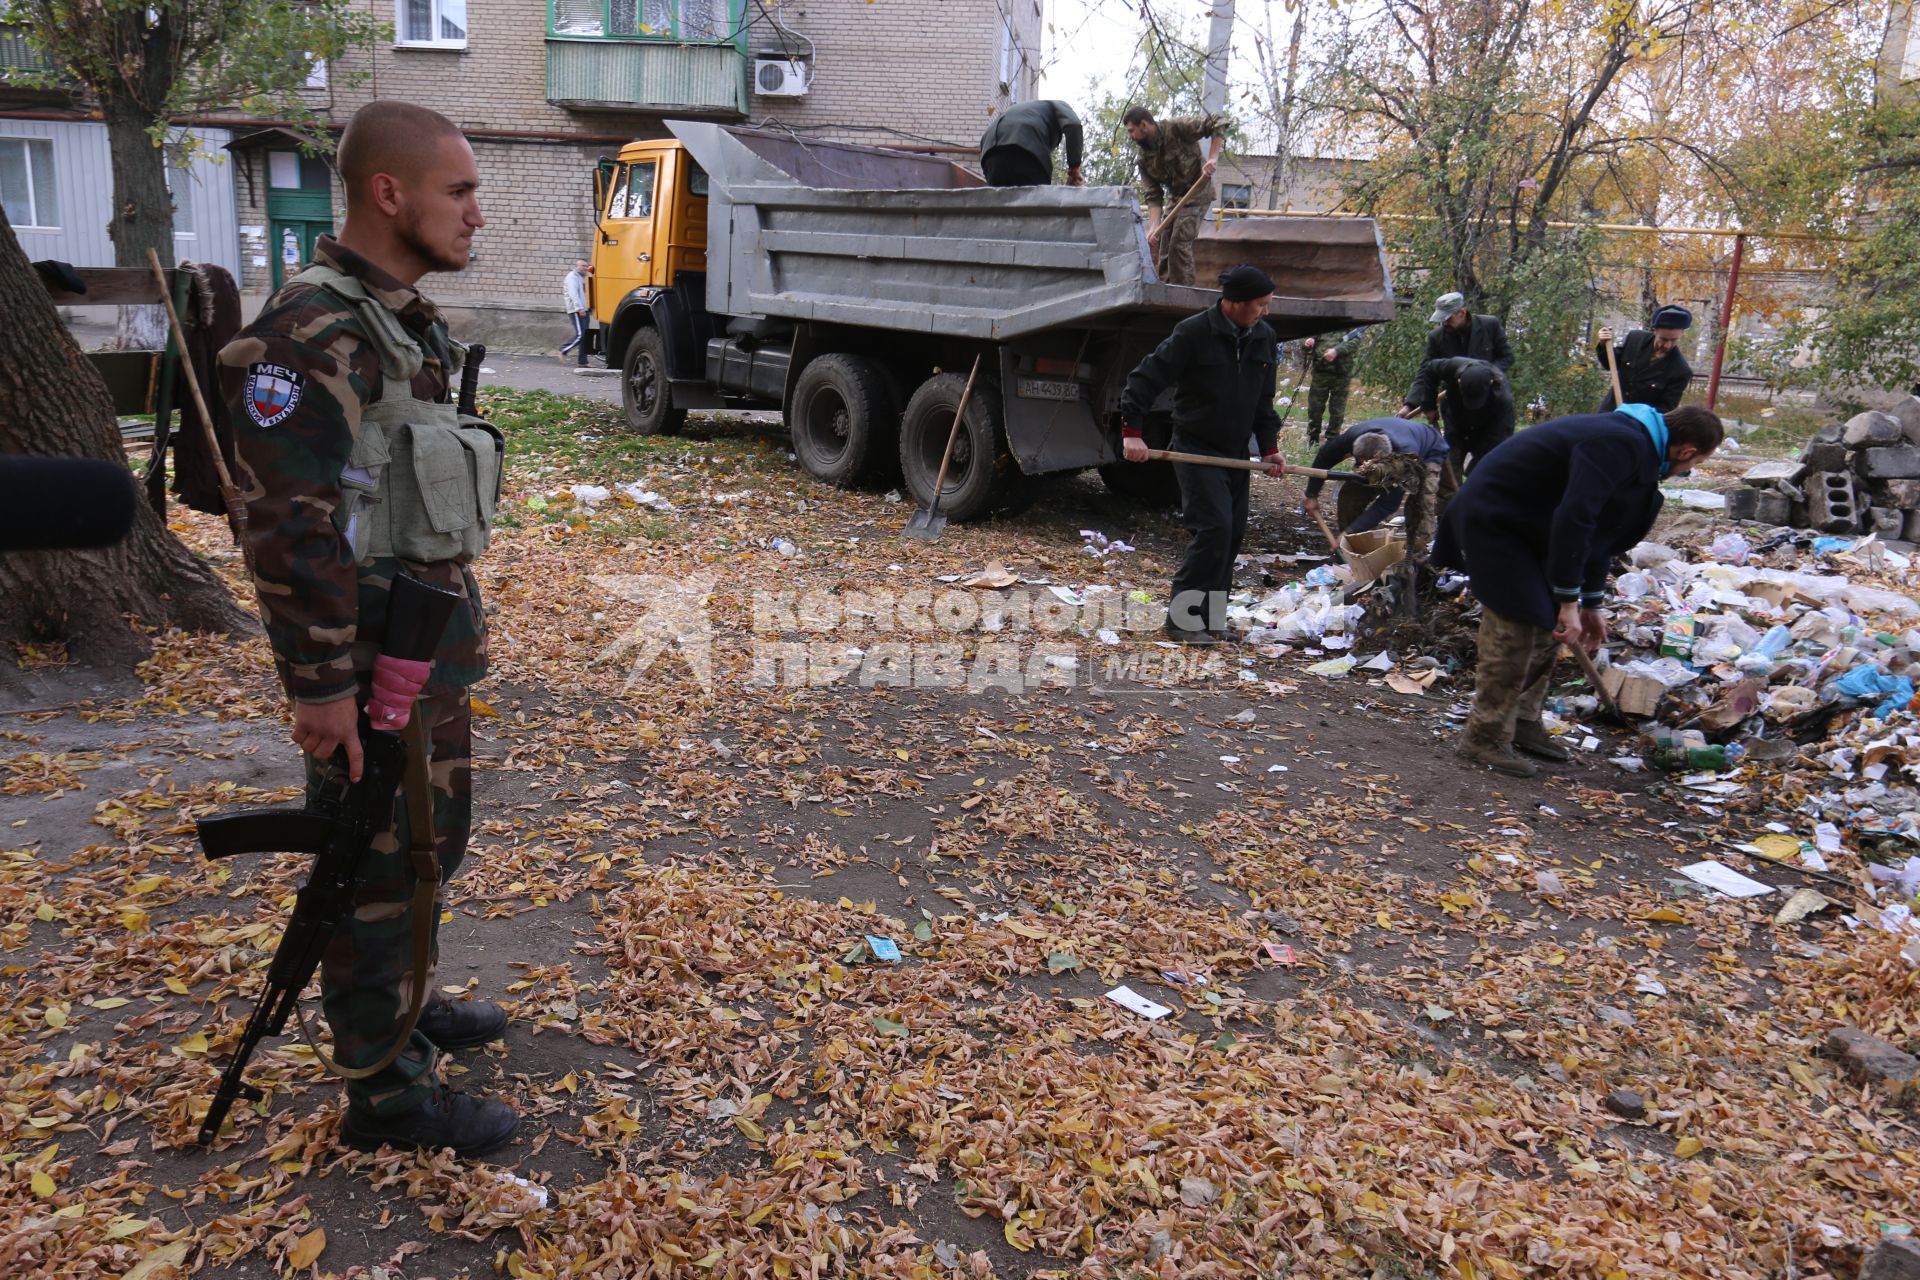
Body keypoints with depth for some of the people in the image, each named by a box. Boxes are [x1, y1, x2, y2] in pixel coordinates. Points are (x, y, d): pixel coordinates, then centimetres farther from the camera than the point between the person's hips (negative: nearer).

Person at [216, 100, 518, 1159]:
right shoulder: (312, 334, -20)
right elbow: (291, 530, -23)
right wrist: (323, 685, -22)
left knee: (433, 834, 22)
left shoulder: (405, 320, 11)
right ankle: (383, 1092, 18)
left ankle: (406, 1005, 42)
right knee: (378, 865, 3)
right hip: (372, 659, -9)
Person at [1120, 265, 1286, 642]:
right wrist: (1131, 431, -22)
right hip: (1196, 450, -7)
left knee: (1233, 533, 6)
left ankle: (1210, 617, 17)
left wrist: (1269, 447, 11)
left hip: (1235, 453, 7)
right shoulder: (1193, 333, -15)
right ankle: (1182, 619, -8)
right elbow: (1146, 379, -16)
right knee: (1214, 527, -17)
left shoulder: (1264, 338, 7)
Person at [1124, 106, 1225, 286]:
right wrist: (1154, 226, -20)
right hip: (1174, 197, 7)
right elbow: (1152, 196, -6)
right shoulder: (1145, 158, -2)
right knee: (1162, 244, 6)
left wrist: (1212, 158, -29)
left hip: (1197, 192, -7)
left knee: (1180, 243, -17)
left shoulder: (1177, 128, -19)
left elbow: (1217, 125, -19)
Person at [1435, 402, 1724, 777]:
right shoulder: (1619, 445, -24)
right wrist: (1569, 601, -25)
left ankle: (1523, 722, 25)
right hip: (1493, 519, -11)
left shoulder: (1637, 444, 10)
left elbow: (1599, 527, 18)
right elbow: (1574, 520, -30)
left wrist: (1592, 603, 21)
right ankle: (1486, 738, -2)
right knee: (1515, 631, -12)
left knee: (1549, 627, 13)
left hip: (1525, 522, 11)